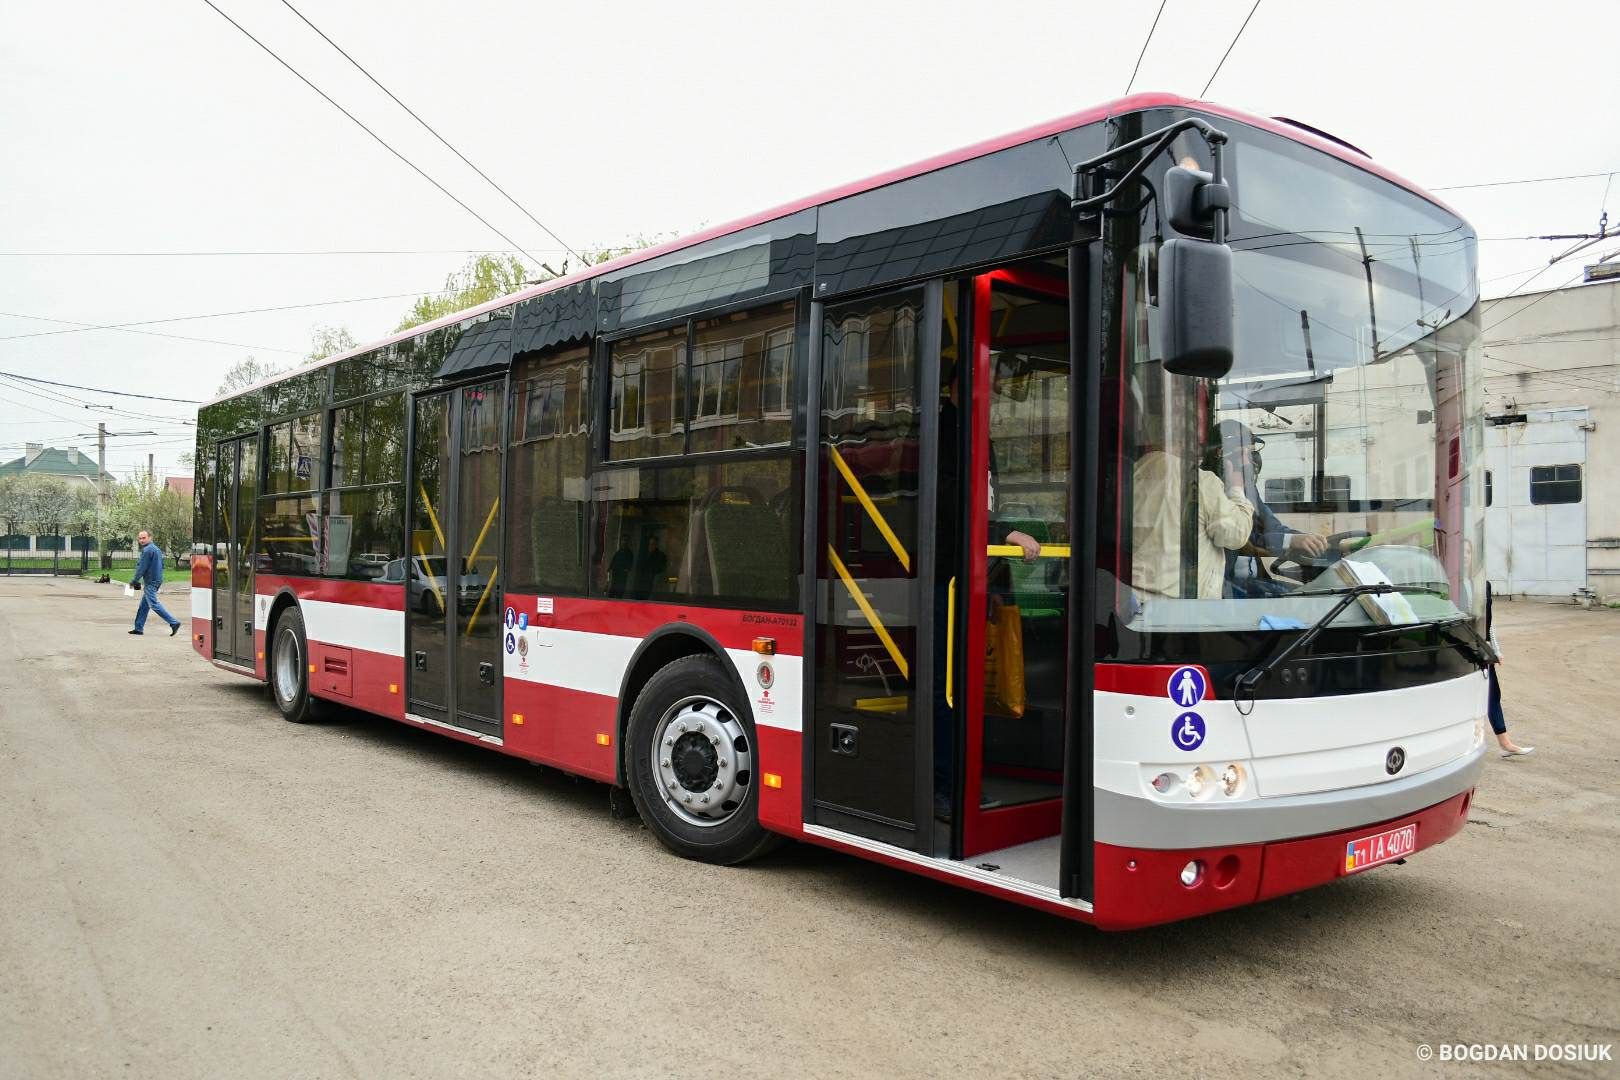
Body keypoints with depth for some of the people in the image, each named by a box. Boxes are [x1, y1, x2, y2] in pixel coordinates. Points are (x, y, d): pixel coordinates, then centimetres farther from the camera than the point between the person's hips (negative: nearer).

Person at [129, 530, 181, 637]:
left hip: (150, 582, -10)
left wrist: (134, 582, -7)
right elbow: (161, 565, 21)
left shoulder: (147, 550, -15)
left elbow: (142, 568, -16)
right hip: (157, 579, 10)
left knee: (154, 604, -10)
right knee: (144, 605, 13)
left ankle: (174, 622, -16)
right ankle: (139, 628, 16)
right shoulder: (156, 548, 16)